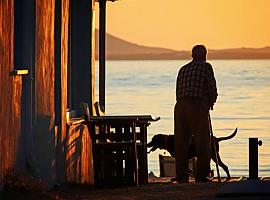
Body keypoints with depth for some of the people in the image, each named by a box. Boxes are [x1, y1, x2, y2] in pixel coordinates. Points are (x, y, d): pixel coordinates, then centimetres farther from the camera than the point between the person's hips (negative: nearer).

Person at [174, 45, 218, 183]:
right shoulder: (206, 67, 1)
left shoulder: (183, 69, 17)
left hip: (180, 106, 5)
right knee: (202, 142, 2)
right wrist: (210, 102, 17)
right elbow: (212, 89, -3)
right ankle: (201, 175, 0)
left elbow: (178, 92, 15)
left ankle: (181, 175, 8)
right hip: (198, 106, -5)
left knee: (181, 142, 8)